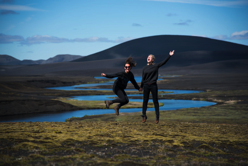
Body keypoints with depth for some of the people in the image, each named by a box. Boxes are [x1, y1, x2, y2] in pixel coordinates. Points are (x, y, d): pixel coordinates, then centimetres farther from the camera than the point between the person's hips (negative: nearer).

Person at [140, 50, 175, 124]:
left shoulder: (156, 66, 1)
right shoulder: (145, 68, 7)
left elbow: (164, 62, -9)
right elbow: (143, 78, 10)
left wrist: (169, 56, -18)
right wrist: (141, 86, 11)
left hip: (153, 86, -2)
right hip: (146, 86, 2)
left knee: (155, 101, 3)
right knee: (145, 101, 5)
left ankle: (157, 117, 12)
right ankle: (144, 116, 18)